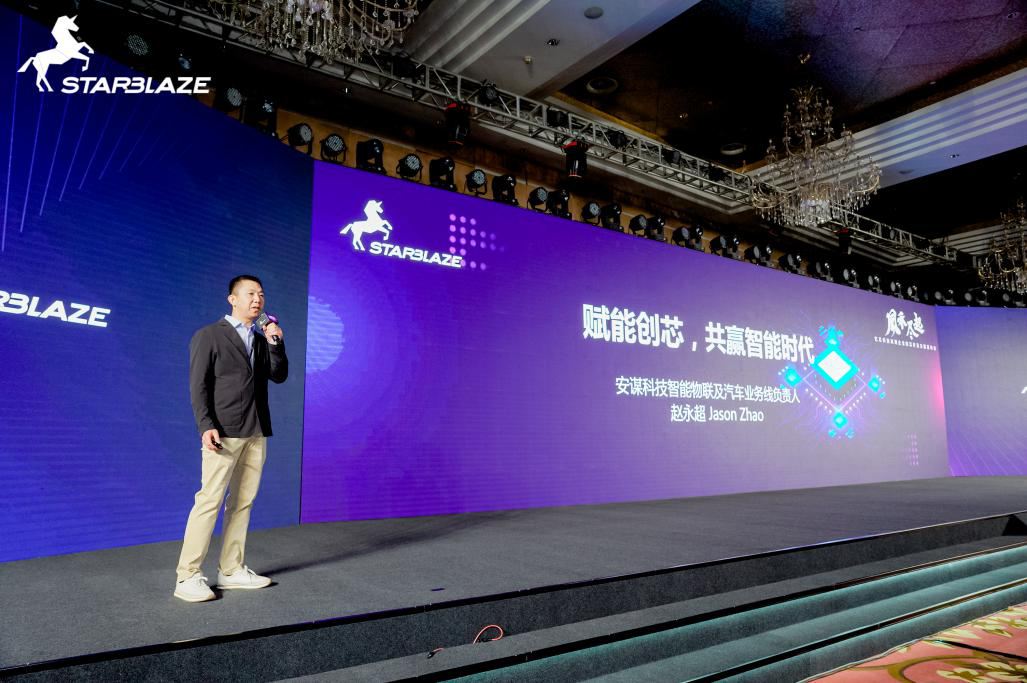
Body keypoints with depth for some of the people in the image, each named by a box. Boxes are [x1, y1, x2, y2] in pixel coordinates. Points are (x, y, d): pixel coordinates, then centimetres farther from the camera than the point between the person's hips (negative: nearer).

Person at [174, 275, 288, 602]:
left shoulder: (261, 340, 18)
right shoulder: (208, 335, 1)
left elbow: (279, 376, 9)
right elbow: (198, 385, -6)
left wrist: (275, 343, -4)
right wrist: (206, 426, -16)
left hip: (256, 433, 6)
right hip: (224, 432, -6)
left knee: (242, 503, 8)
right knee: (209, 501, -8)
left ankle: (231, 570, 16)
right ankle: (188, 577, -1)